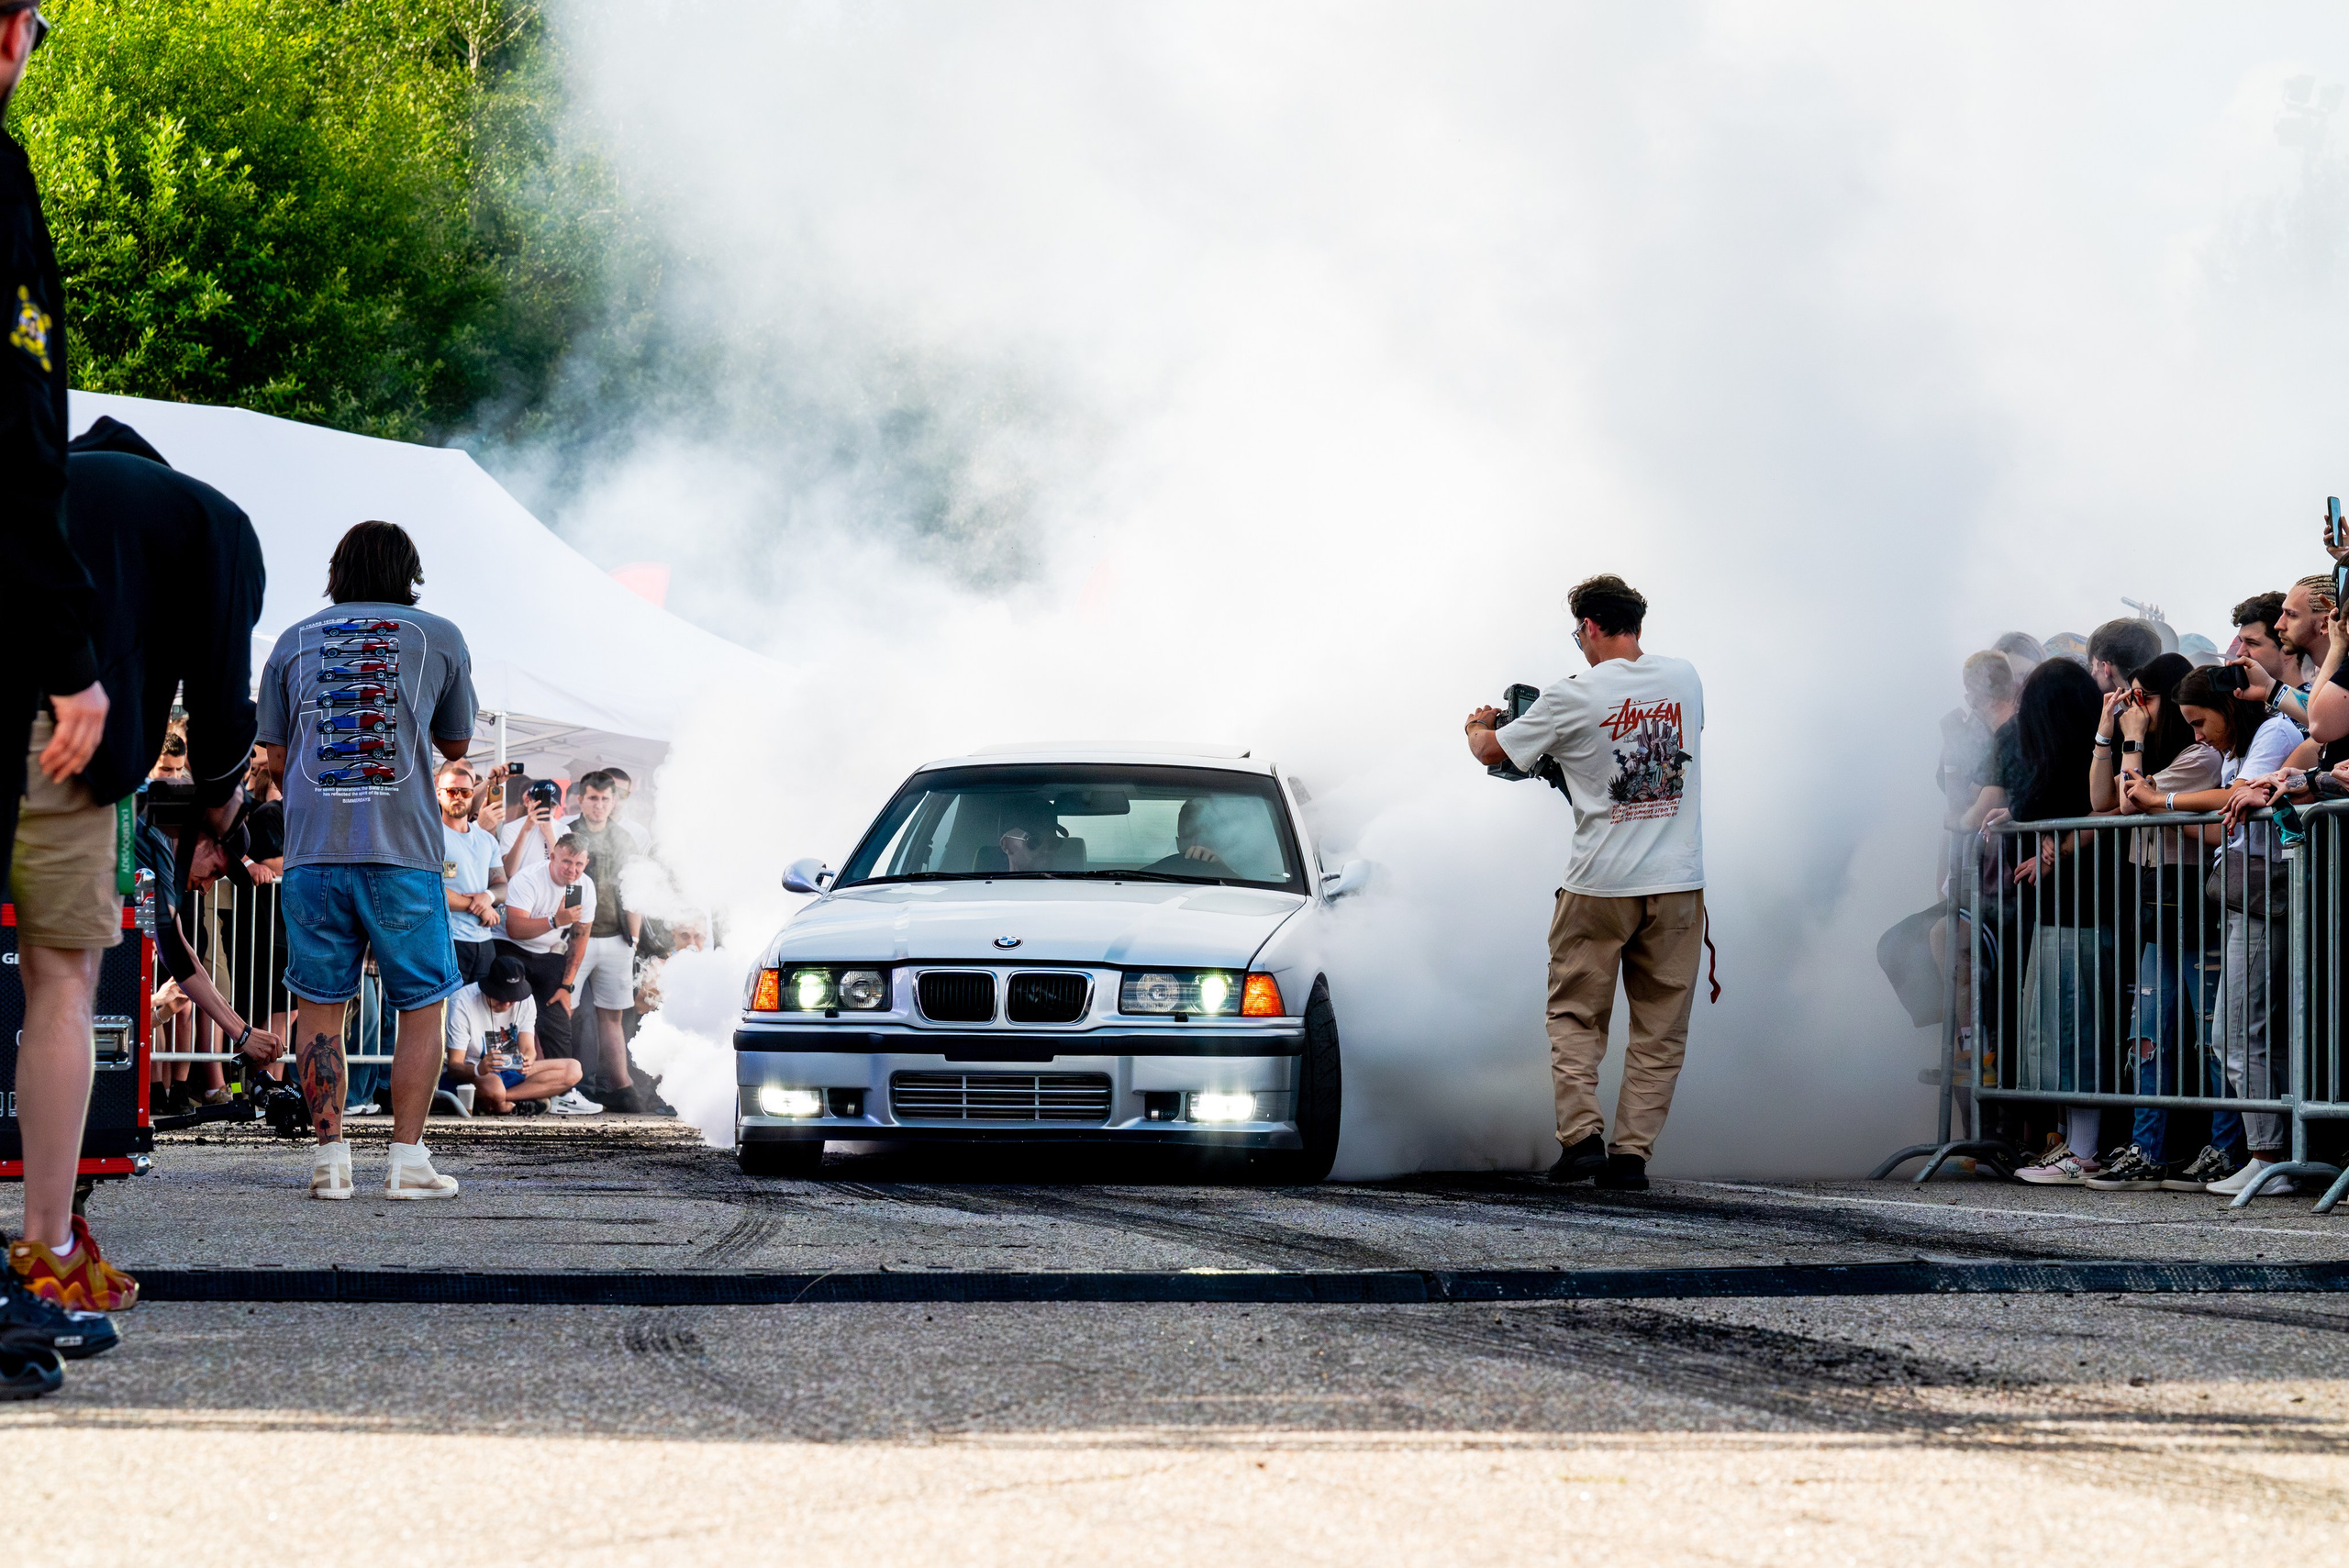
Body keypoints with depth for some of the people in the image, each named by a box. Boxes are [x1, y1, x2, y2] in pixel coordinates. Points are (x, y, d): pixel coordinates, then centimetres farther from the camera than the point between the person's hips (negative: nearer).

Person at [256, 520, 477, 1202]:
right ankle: (407, 1159, 0)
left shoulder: (293, 642, 12)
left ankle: (331, 1158, 1)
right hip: (403, 851, -2)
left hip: (313, 847, 2)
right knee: (421, 1007, 7)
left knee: (319, 1007, 8)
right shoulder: (439, 638, 7)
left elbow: (276, 759, 13)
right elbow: (456, 744, 19)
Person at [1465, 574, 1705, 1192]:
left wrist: (1477, 726, 27)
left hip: (1600, 885, -3)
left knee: (1576, 1016, 10)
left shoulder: (1574, 697, -10)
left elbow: (1492, 751, 3)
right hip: (1678, 884, 3)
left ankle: (1581, 1136, -4)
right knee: (1659, 1026, 8)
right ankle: (1632, 1152, 4)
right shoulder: (1684, 679, 3)